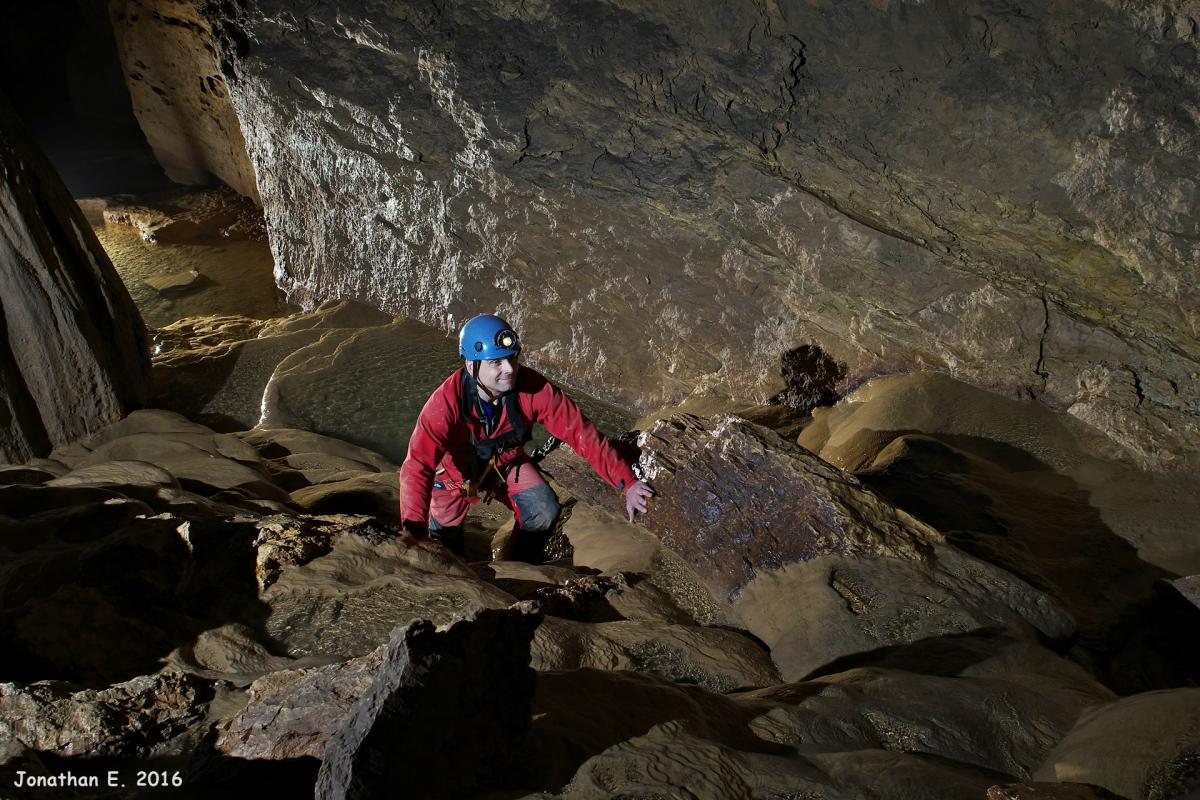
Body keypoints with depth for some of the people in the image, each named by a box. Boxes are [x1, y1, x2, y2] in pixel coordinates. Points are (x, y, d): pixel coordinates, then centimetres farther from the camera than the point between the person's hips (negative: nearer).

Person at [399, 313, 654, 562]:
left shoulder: (533, 388, -32)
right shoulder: (446, 401, -38)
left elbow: (580, 431, -30)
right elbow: (417, 467, -42)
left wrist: (627, 482, -37)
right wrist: (414, 532, -54)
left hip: (506, 463, 2)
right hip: (458, 470, -1)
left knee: (545, 512, -18)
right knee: (445, 539, 10)